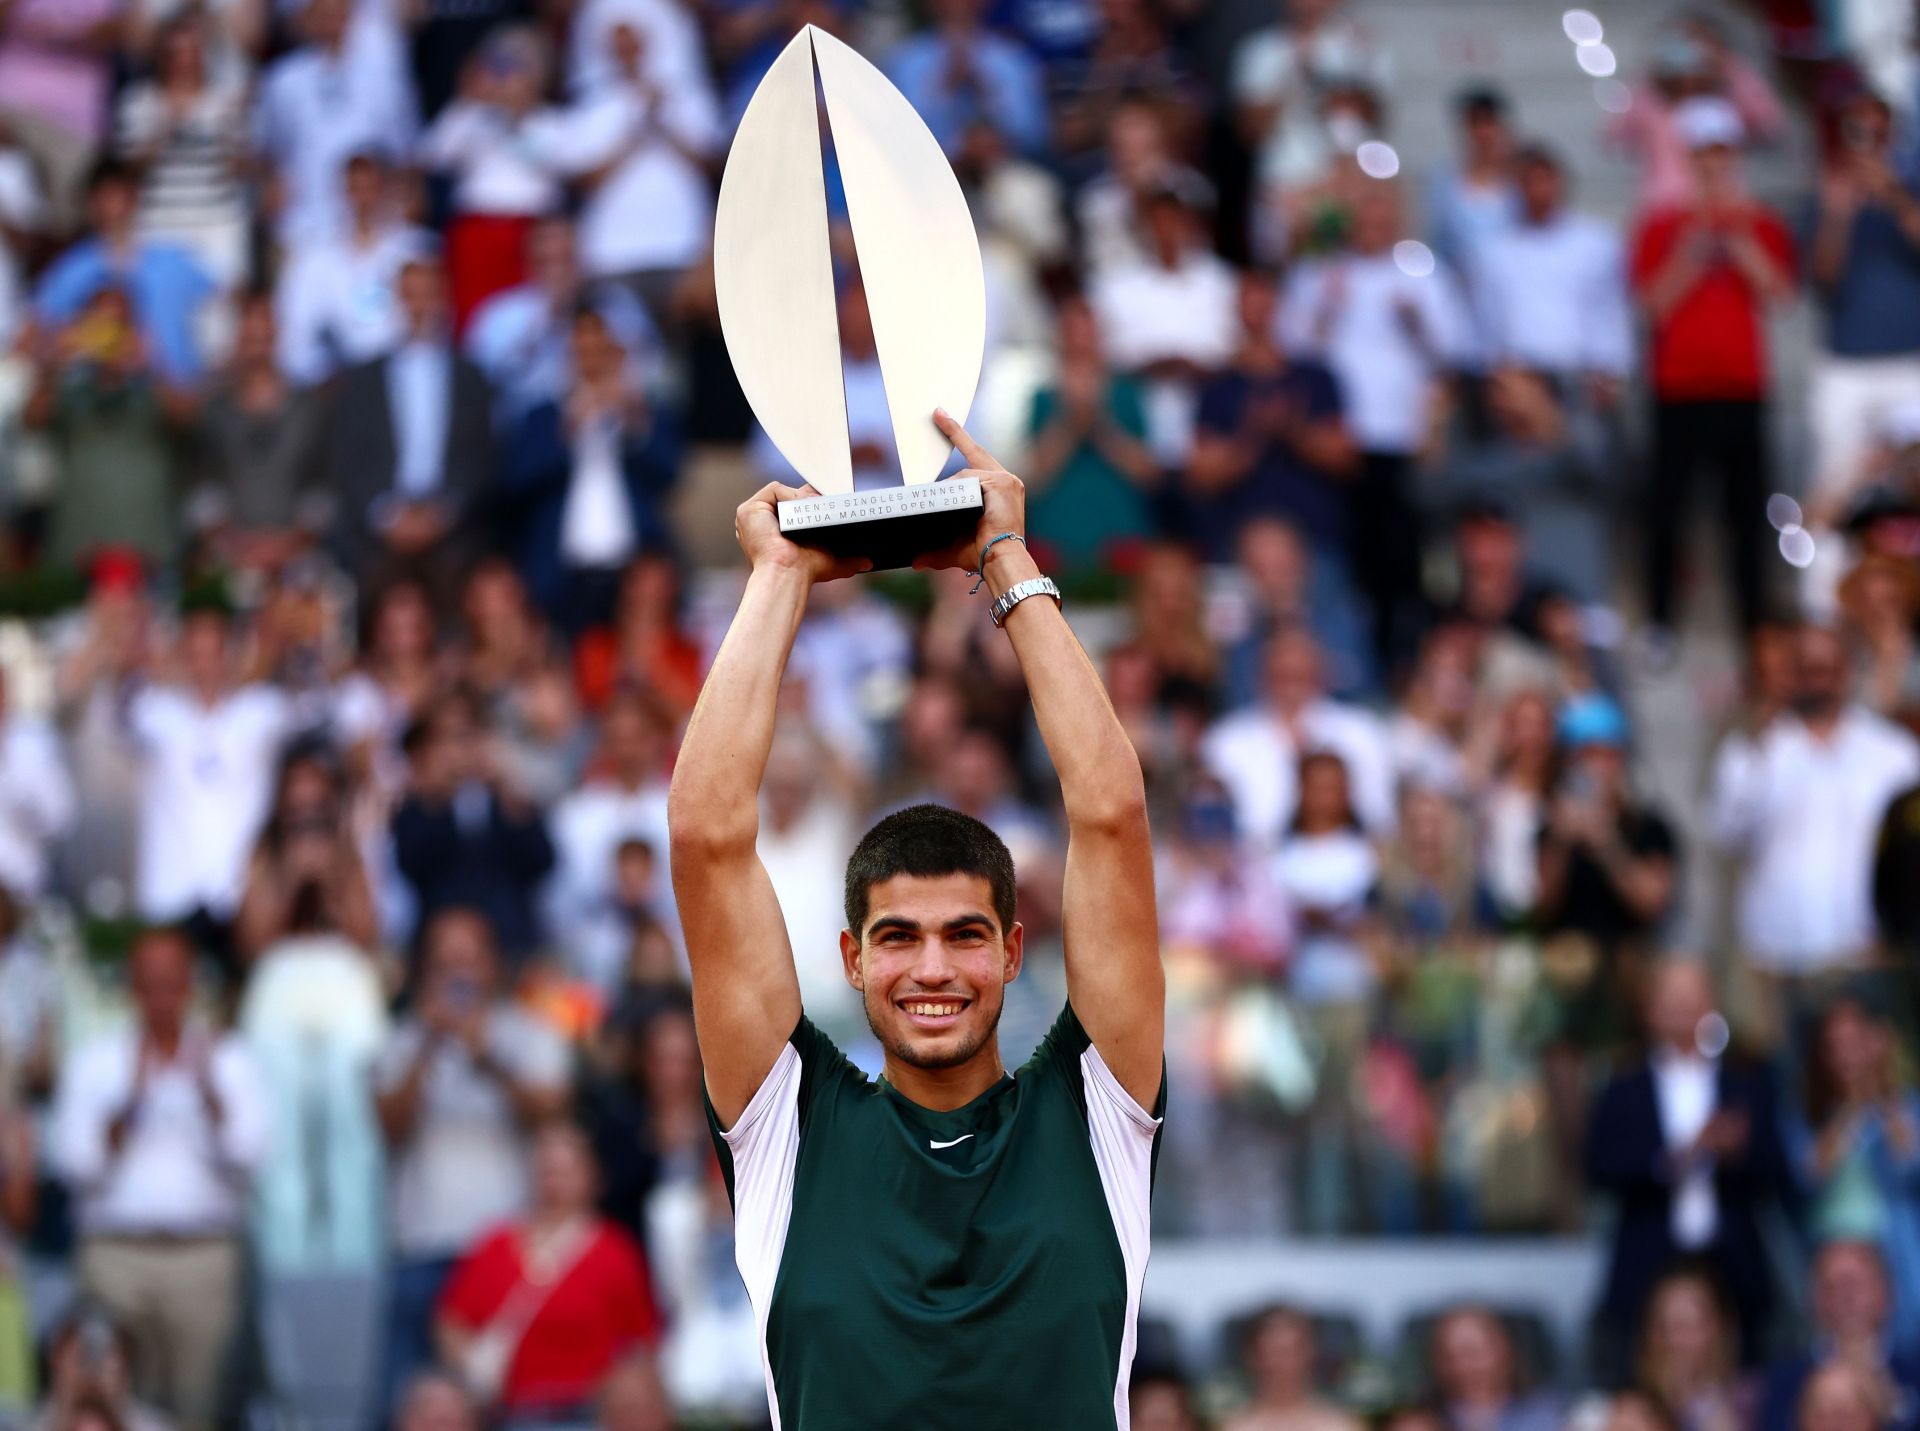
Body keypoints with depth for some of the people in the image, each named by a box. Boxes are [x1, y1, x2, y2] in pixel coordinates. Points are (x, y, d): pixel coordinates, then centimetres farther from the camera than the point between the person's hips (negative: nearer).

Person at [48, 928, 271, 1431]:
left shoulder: (228, 1062, 12)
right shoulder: (93, 1062, 12)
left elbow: (250, 1154, -1)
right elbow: (73, 1164, 2)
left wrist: (208, 1089, -12)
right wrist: (129, 1102, -9)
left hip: (204, 1254, 0)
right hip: (116, 1252, 0)